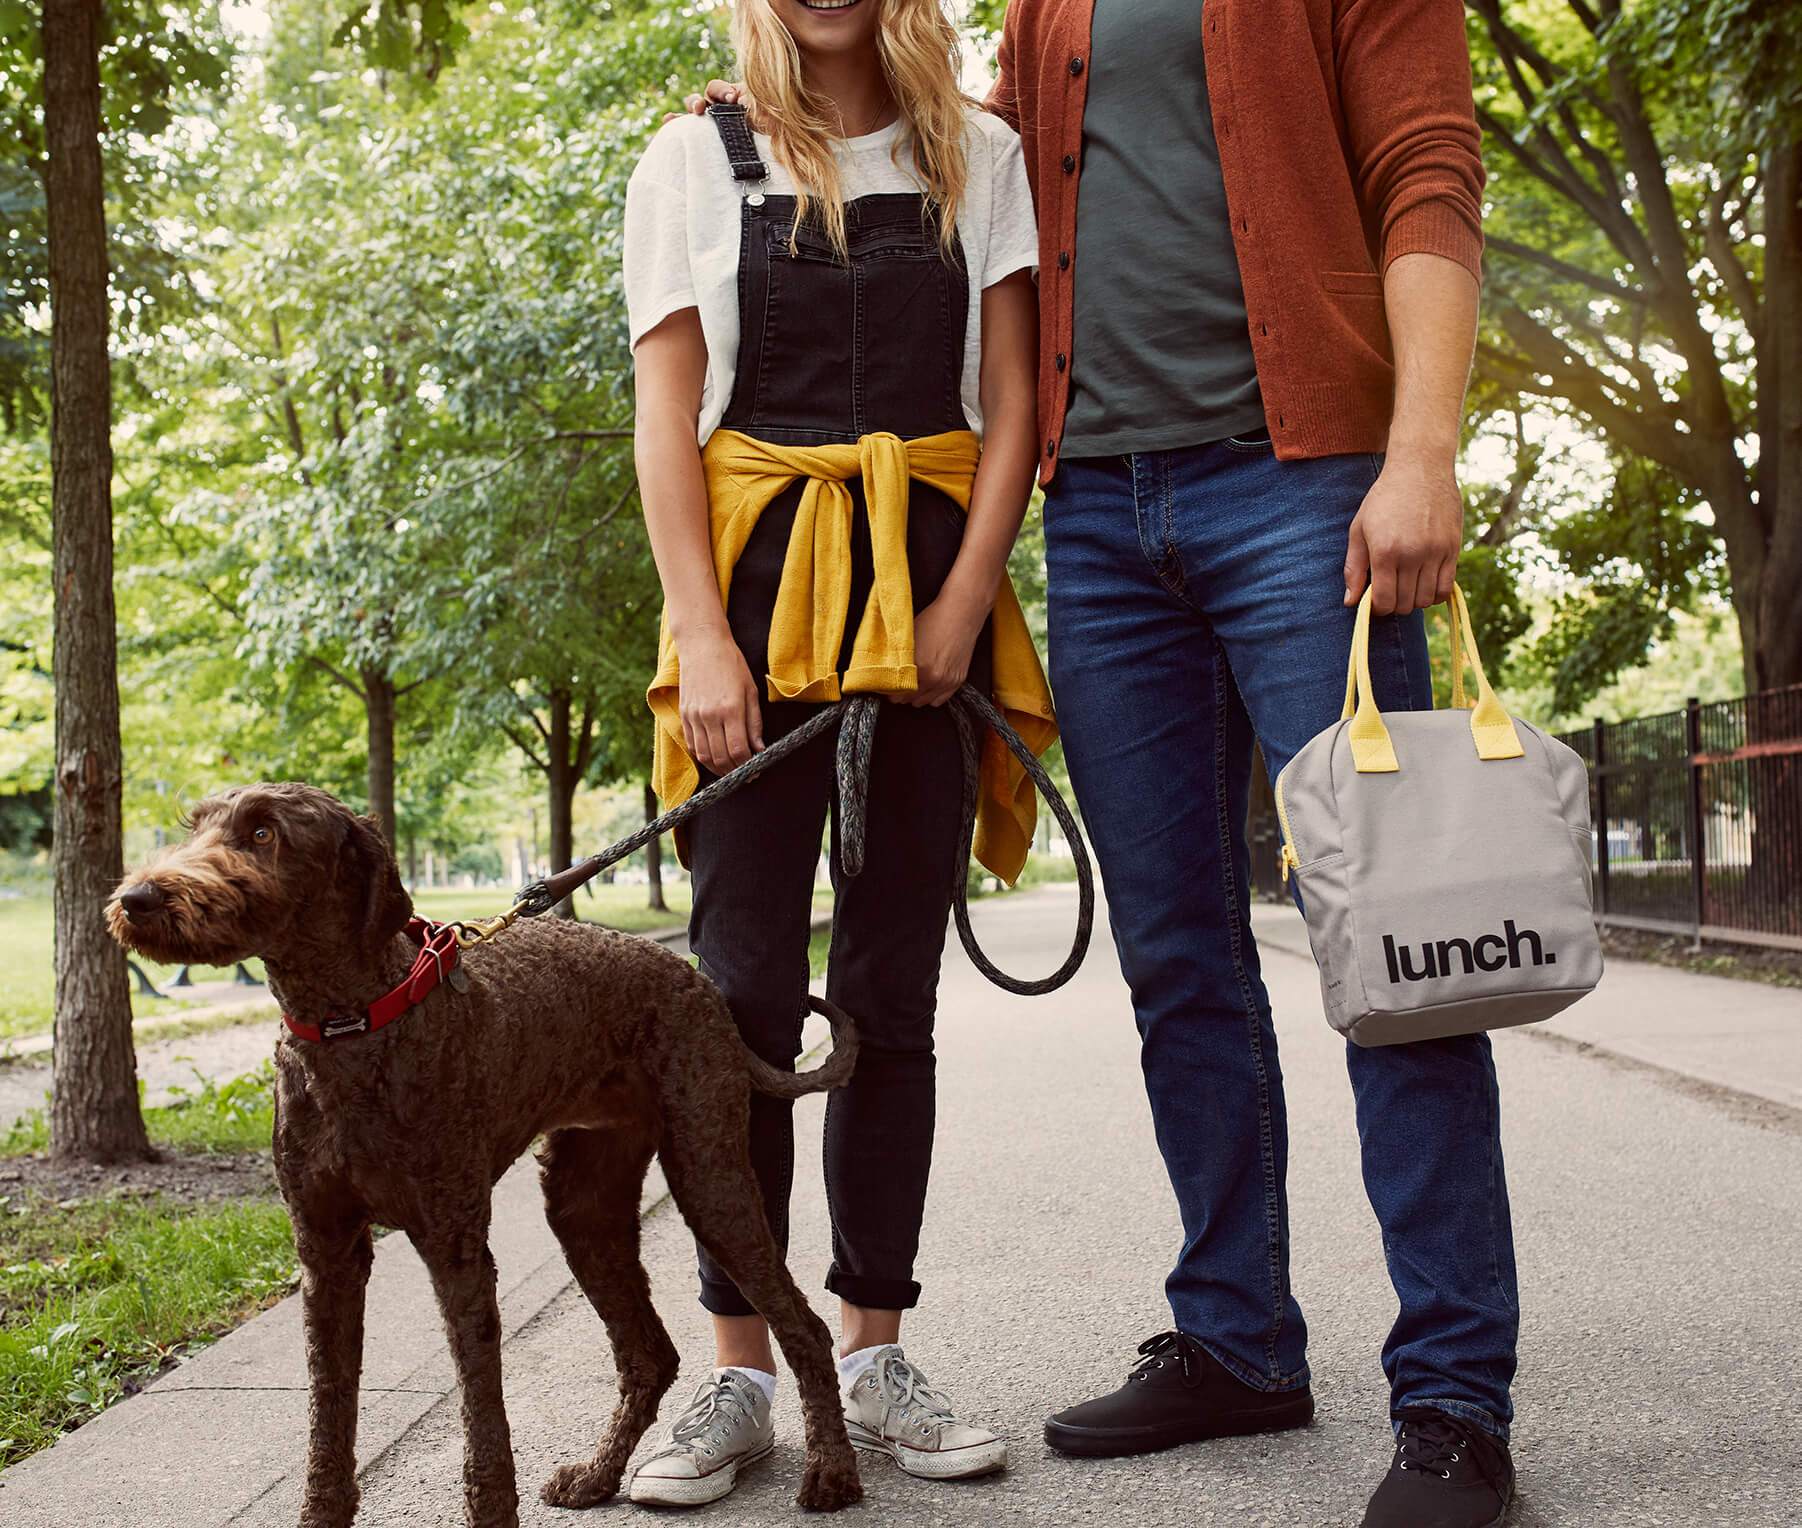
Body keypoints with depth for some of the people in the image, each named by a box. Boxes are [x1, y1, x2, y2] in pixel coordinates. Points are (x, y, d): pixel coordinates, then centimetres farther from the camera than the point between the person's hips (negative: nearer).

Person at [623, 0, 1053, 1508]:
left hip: (926, 594, 2)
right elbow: (667, 419, 2)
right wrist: (703, 636, -10)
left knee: (893, 987, 3)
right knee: (747, 986, -4)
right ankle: (742, 1370, 4)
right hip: (758, 580, -1)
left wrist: (964, 604, -7)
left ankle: (876, 1354, 11)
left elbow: (1012, 404, 6)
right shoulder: (696, 161, 8)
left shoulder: (978, 155, 11)